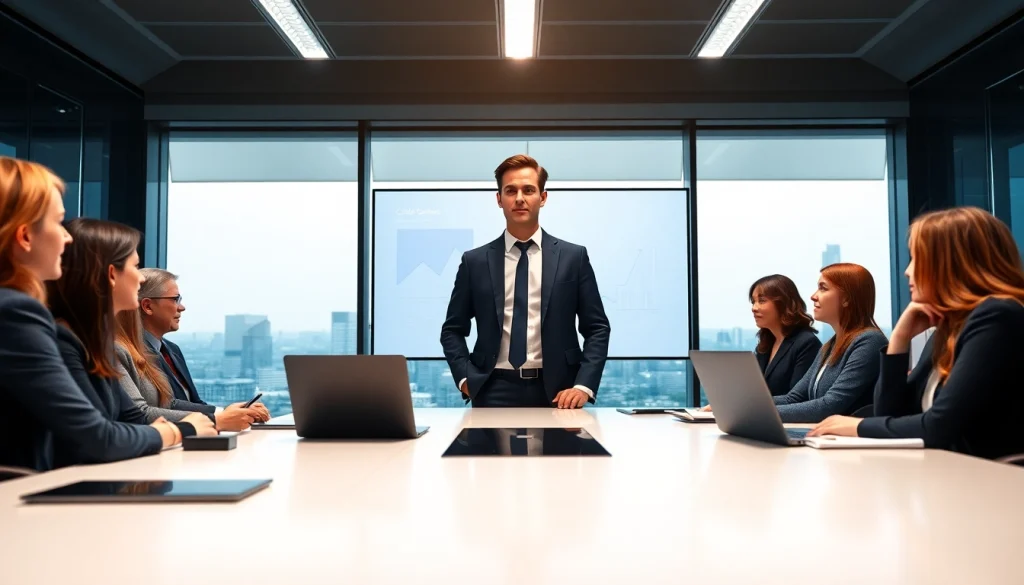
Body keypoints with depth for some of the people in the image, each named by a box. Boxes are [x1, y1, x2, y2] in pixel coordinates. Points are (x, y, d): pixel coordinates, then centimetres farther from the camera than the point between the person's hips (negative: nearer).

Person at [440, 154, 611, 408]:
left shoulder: (573, 257, 3)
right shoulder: (475, 261, 4)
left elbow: (597, 328, 3)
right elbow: (452, 330, 9)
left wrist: (583, 385, -9)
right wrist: (466, 379, -6)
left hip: (556, 391, 0)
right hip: (494, 391, 0)